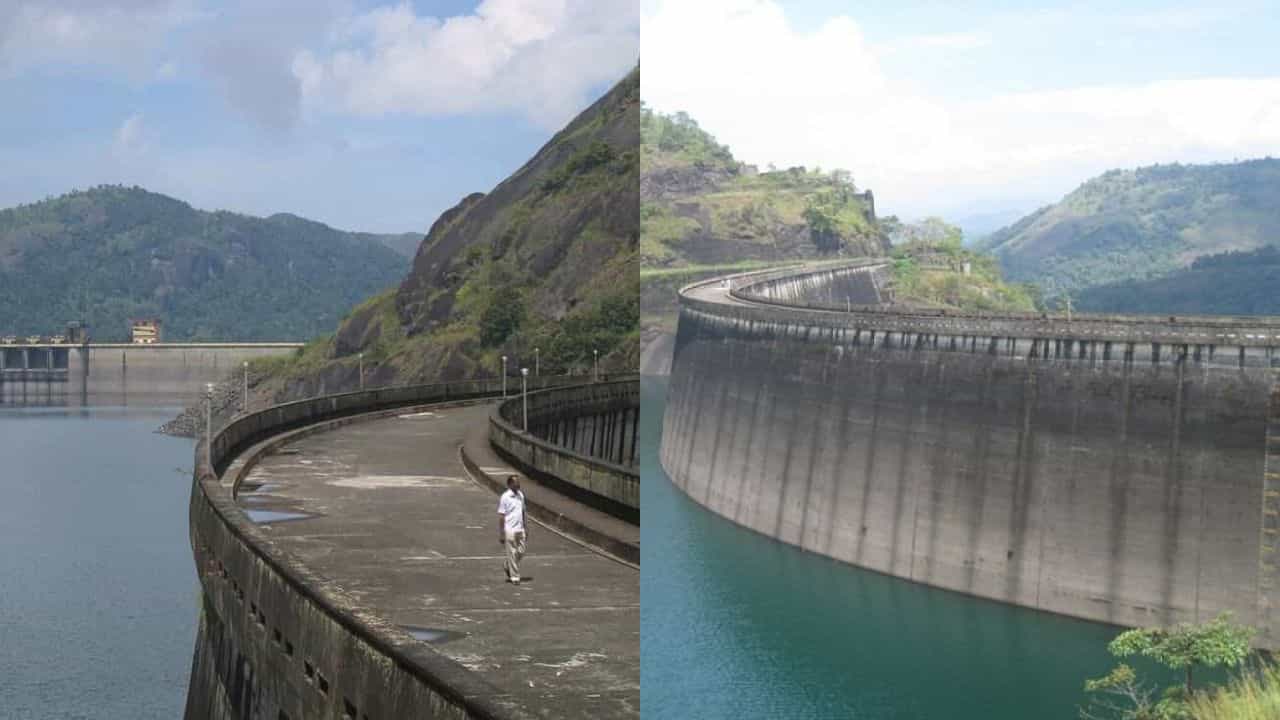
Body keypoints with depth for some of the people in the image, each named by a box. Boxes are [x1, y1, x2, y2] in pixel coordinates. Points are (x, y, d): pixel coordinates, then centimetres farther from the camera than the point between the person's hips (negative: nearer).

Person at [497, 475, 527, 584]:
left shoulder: (520, 495, 9)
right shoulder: (505, 497, -11)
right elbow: (501, 516, -10)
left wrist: (524, 528, 16)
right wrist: (501, 534, -11)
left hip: (520, 530, 6)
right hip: (510, 530, -6)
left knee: (521, 552, 9)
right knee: (512, 554, 0)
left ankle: (507, 566, 33)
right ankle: (514, 577, 8)